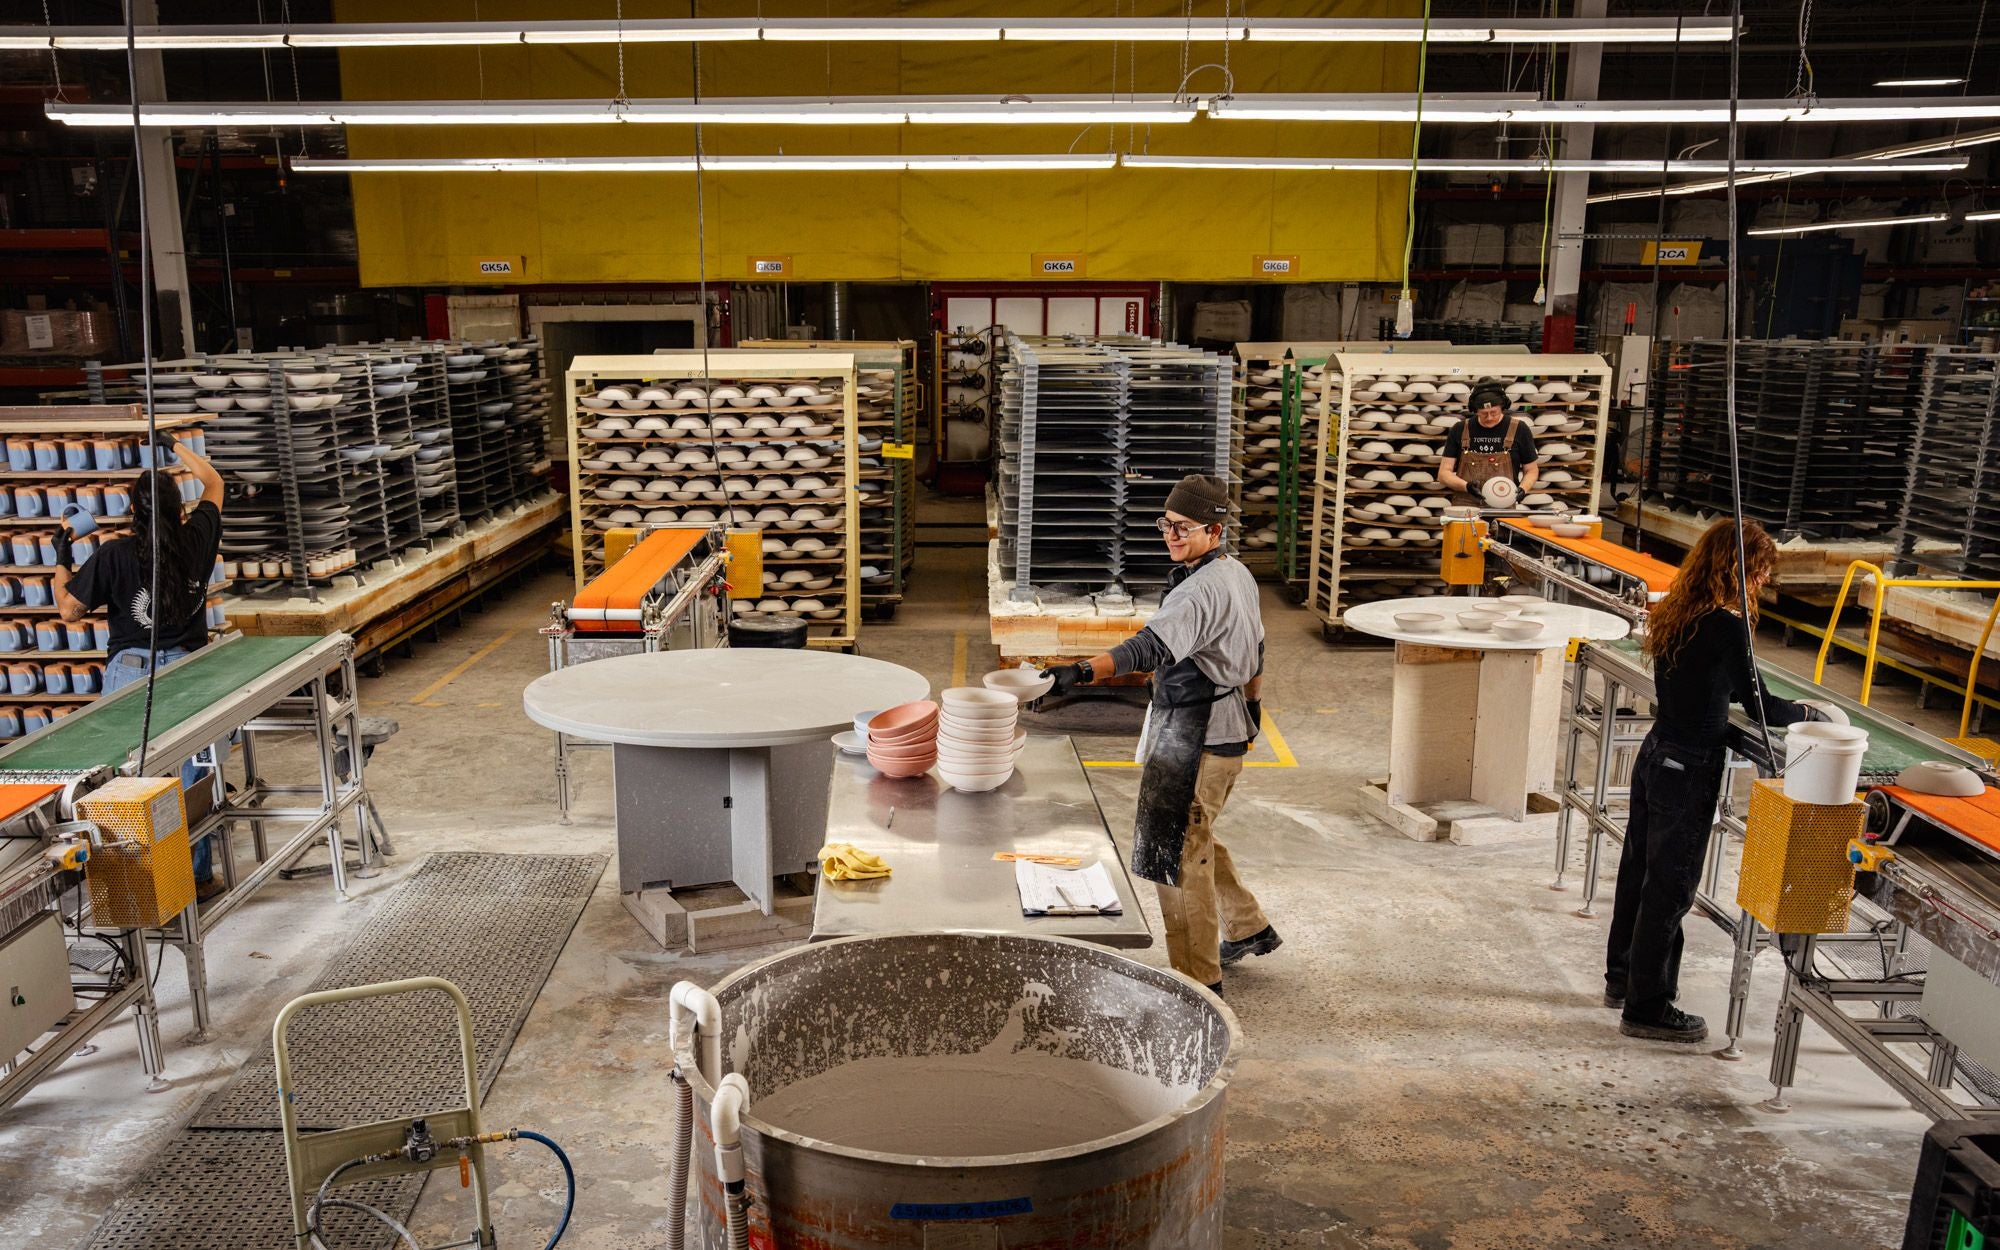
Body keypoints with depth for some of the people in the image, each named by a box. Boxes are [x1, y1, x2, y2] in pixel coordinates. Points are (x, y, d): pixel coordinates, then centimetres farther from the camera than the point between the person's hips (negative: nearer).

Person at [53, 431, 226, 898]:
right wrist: (174, 446, 25)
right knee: (189, 776, 7)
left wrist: (61, 561, 15)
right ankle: (198, 876, 13)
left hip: (130, 673, -2)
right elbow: (213, 482, 16)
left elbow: (69, 610, 1)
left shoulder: (114, 555, -10)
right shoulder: (196, 539, -3)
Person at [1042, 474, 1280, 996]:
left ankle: (1198, 981, 9)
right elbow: (1255, 649, 20)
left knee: (1179, 853, -1)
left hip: (1195, 740, -10)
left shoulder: (1200, 591, -25)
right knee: (1193, 837, 26)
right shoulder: (1239, 574, 8)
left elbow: (1150, 648, -40)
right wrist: (1252, 703, 32)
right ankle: (1248, 929, 40)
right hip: (1226, 730, 10)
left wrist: (1082, 672, -52)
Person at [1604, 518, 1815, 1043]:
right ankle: (1647, 1008, 12)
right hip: (1689, 772, -8)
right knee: (1669, 888, 2)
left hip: (1656, 756, 8)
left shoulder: (1676, 615, 5)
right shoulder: (1726, 626, -19)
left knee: (1639, 872, 19)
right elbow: (1760, 706, -11)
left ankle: (1622, 978, 35)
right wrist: (1809, 714, 7)